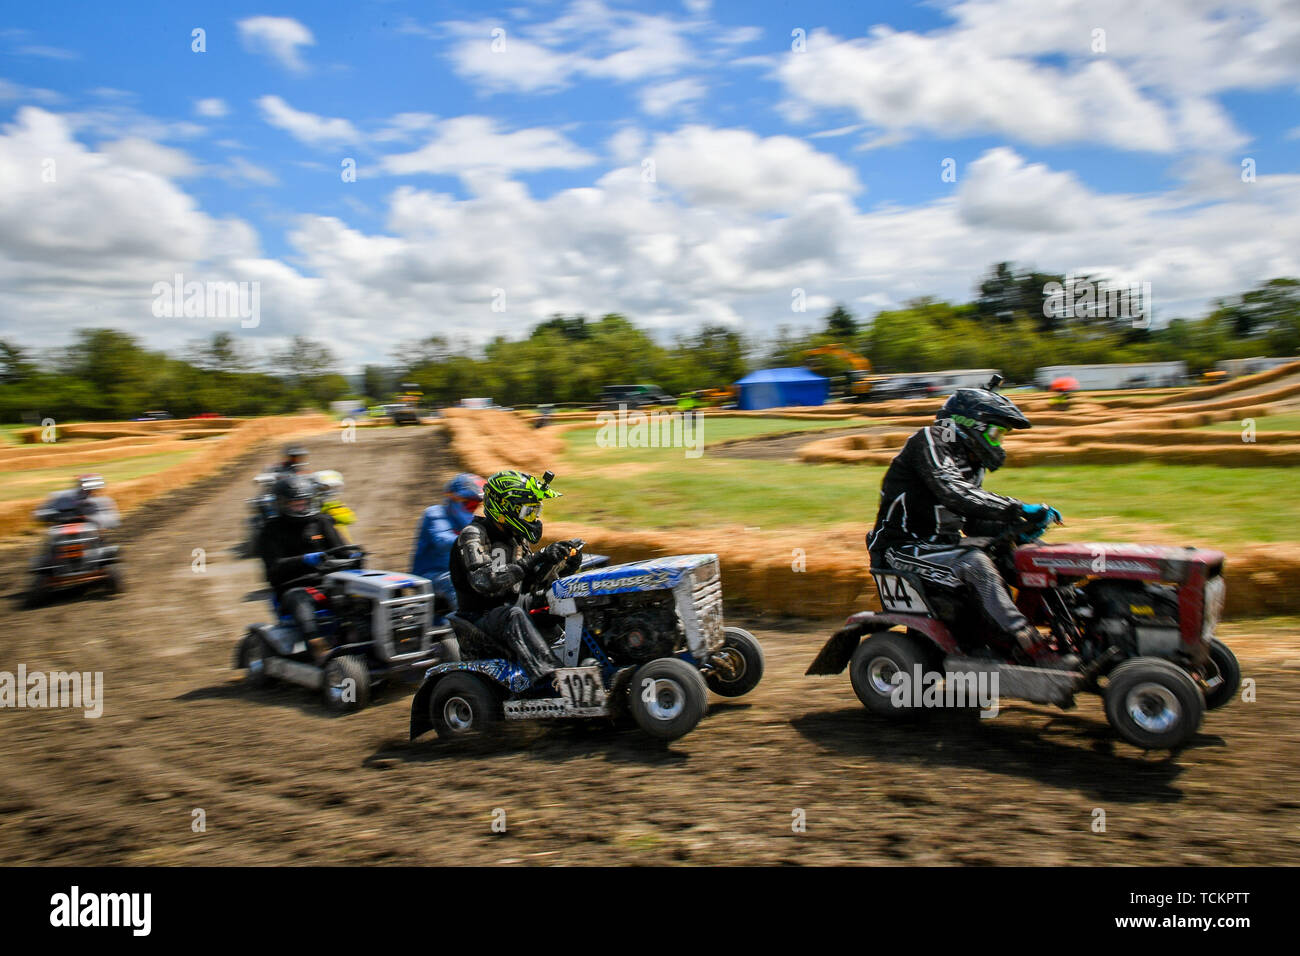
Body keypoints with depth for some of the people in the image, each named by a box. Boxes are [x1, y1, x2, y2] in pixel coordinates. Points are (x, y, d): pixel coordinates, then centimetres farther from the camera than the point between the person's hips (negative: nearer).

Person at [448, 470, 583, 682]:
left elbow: (532, 582, 14)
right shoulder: (474, 535, -12)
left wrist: (564, 565, -5)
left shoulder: (516, 538, 14)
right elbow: (483, 581, -29)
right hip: (482, 616, -8)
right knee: (513, 615, -39)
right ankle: (550, 676, -55)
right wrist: (533, 562, -34)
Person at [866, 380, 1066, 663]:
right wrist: (1019, 510, -29)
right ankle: (1033, 648, -32)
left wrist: (1018, 531, -3)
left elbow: (974, 522, 15)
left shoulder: (969, 463, 17)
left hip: (940, 546, 10)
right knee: (975, 563, -30)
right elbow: (954, 495, -28)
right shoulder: (930, 441, -11)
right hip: (905, 547, -10)